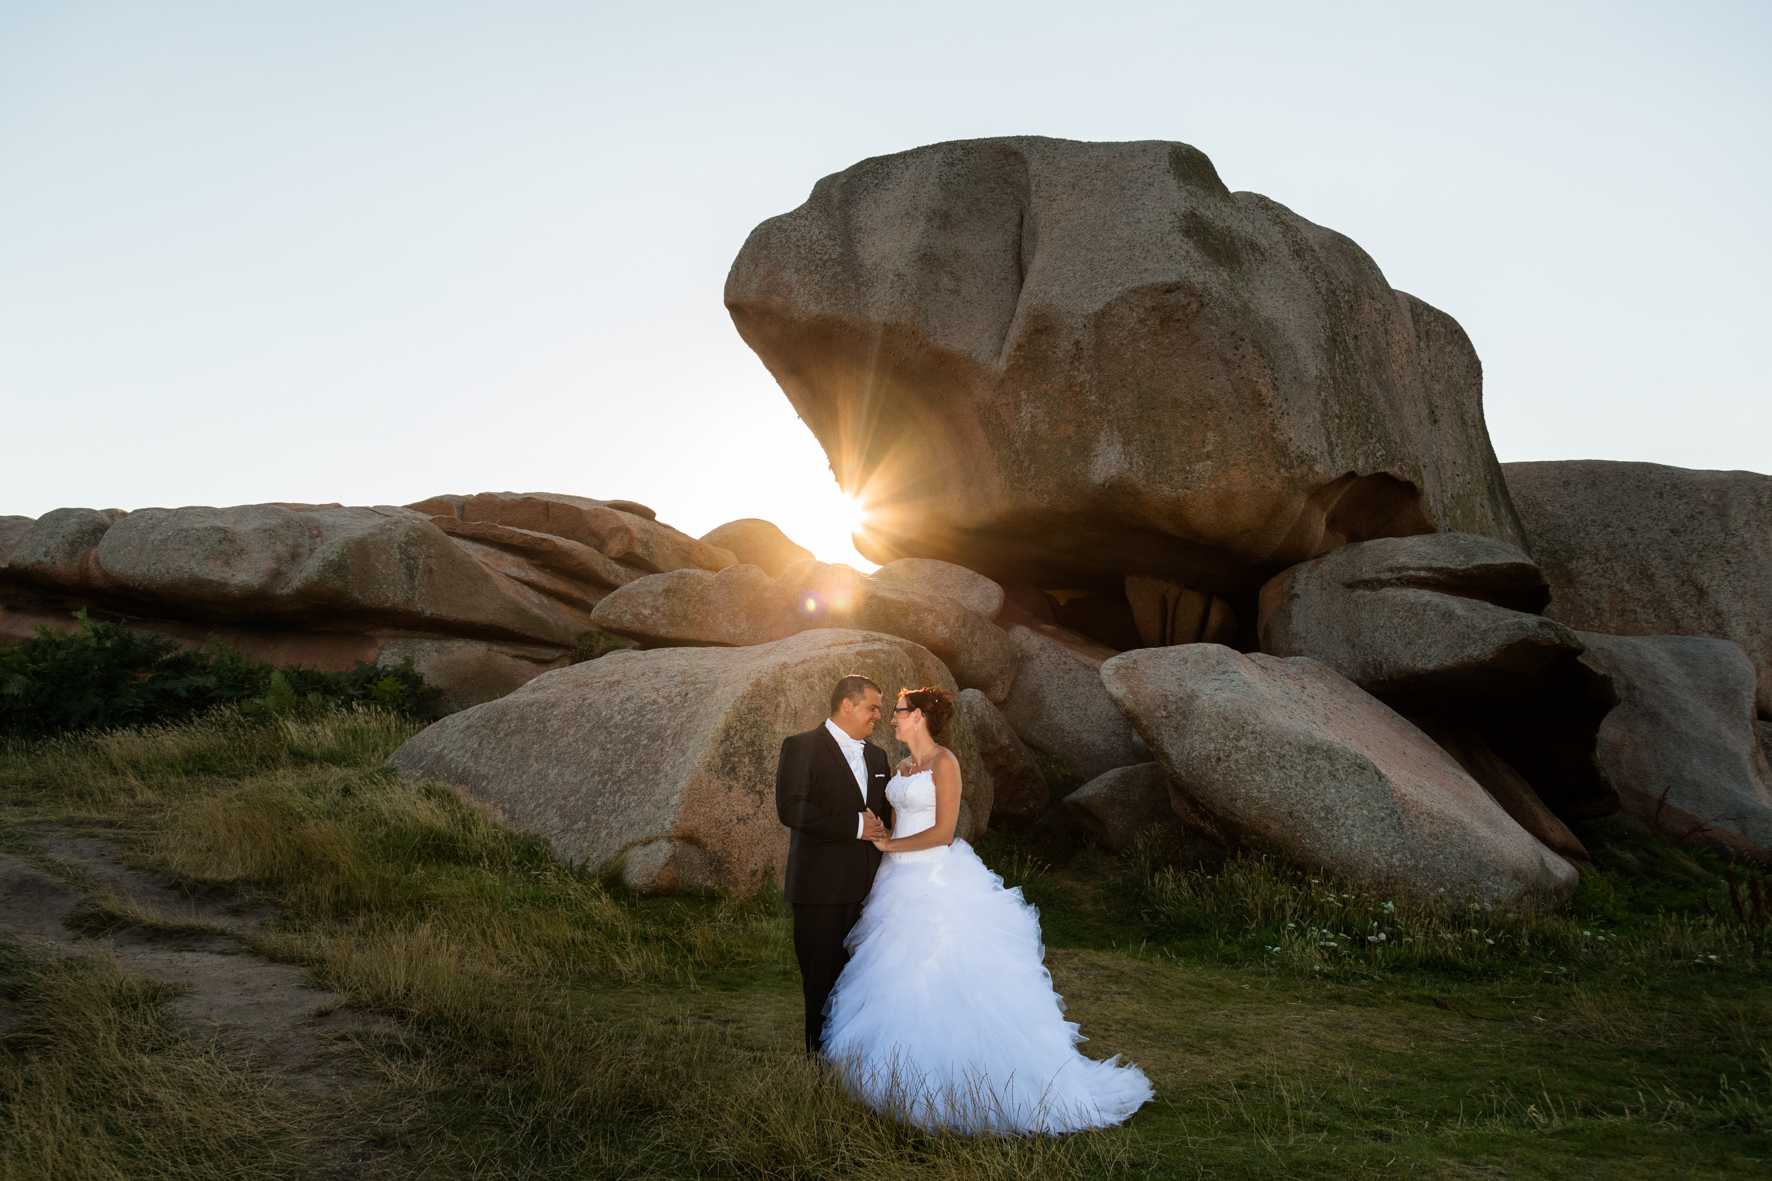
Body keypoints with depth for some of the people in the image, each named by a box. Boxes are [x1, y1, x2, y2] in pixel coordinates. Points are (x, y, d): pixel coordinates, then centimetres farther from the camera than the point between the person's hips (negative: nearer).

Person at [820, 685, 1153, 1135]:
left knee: (937, 982, -5)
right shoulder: (902, 769, 14)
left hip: (935, 883, -8)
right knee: (900, 984, 8)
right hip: (901, 882, 8)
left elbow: (942, 832, -15)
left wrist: (888, 845, -10)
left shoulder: (944, 763, -9)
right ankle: (906, 1086, 16)